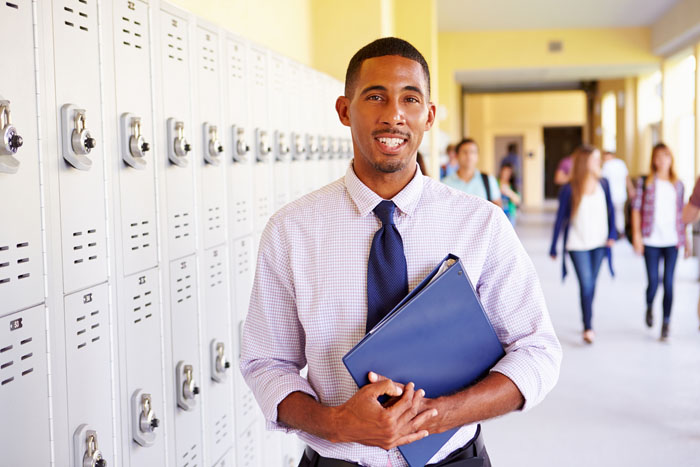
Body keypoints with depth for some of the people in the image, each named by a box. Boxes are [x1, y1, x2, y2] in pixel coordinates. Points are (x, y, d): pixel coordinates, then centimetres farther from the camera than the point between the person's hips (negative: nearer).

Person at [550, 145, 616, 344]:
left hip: (599, 244, 4)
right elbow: (560, 218, -5)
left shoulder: (603, 184, -1)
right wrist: (553, 247, -1)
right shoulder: (569, 189, -11)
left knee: (591, 284, 12)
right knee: (586, 285, -8)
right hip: (578, 245, -4)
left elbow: (610, 210, 9)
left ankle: (588, 322, 27)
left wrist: (612, 234, -2)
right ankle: (588, 328, -3)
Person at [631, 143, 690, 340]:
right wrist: (636, 235, -7)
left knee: (668, 283, 0)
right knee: (653, 282, -1)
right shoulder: (645, 182, -1)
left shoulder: (678, 185, 8)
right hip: (651, 241, -2)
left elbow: (681, 213, 13)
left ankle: (666, 323, 11)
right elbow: (636, 209, 0)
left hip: (672, 241, 2)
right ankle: (649, 307, 31)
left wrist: (685, 239, 12)